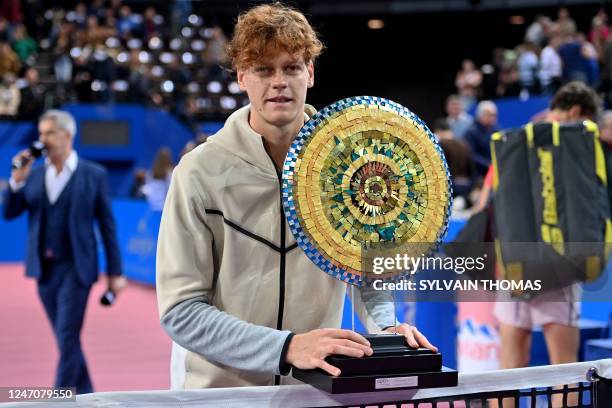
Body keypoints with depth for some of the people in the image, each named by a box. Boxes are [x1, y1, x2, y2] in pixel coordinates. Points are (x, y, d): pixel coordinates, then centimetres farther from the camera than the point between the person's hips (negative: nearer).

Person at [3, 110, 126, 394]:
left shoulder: (93, 175, -3)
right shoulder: (34, 175, 8)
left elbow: (107, 225, -2)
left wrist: (115, 272, -3)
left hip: (75, 268, -5)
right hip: (44, 268, 5)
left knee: (67, 337, -9)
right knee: (66, 338, 13)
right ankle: (85, 397, 27)